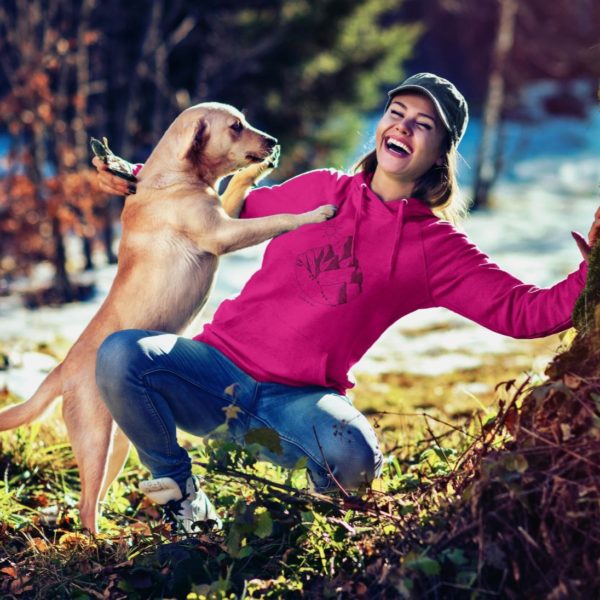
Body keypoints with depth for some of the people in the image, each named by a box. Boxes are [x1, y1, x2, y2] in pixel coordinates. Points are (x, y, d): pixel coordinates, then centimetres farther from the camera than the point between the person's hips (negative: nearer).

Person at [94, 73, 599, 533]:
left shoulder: (436, 248, 2)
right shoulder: (320, 190, 10)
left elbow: (524, 312, -7)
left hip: (296, 401, -2)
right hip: (218, 367, 2)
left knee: (354, 457, -36)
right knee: (121, 356, -27)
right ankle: (181, 494, 0)